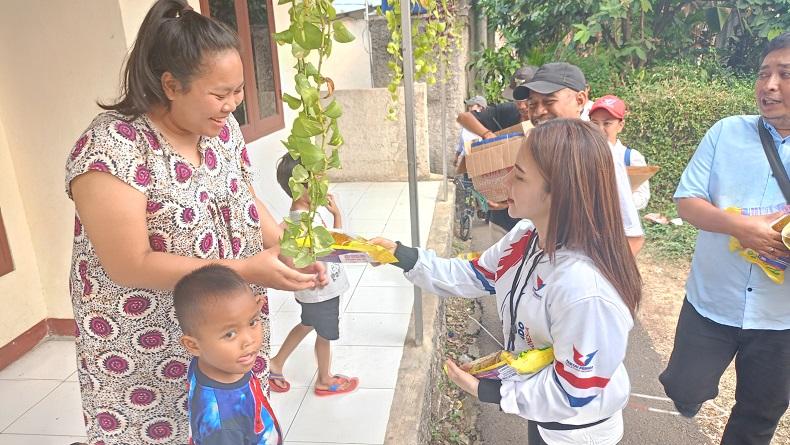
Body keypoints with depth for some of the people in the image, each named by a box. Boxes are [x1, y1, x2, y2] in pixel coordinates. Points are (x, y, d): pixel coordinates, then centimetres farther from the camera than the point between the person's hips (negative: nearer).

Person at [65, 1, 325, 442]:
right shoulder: (110, 148, -24)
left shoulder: (221, 125, -3)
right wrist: (244, 268, -28)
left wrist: (289, 250, -10)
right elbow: (130, 265, -24)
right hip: (147, 351, -5)